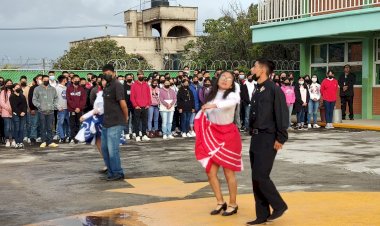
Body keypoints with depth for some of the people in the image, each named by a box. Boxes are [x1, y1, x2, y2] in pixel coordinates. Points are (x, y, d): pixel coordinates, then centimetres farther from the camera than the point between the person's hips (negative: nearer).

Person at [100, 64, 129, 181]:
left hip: (115, 123, -9)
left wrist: (125, 117, -6)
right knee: (104, 148, 13)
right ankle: (111, 172, 23)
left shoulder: (117, 85, -13)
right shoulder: (107, 86, 16)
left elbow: (123, 104, -17)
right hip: (106, 122, 9)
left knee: (113, 149, -7)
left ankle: (118, 173, 4)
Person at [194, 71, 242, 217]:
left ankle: (233, 204, 18)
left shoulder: (233, 95, -11)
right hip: (213, 136, 5)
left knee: (229, 172, 3)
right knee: (210, 172, 4)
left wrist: (214, 105, -51)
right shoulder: (212, 96, 8)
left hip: (228, 136, -5)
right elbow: (205, 113, 15)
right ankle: (220, 202, 20)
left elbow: (231, 102, -35)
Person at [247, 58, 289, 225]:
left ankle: (279, 206, 10)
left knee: (261, 176, -10)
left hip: (268, 139, -8)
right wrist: (251, 131, 13)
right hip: (256, 138, 8)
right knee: (256, 178, 8)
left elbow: (282, 114, -16)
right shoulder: (257, 90, 12)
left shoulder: (273, 89, -12)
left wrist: (280, 138, -18)